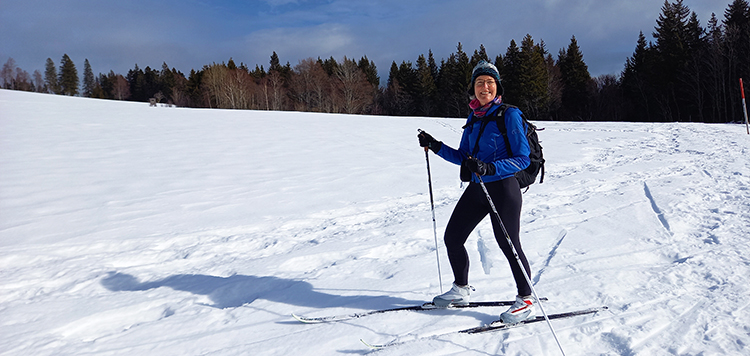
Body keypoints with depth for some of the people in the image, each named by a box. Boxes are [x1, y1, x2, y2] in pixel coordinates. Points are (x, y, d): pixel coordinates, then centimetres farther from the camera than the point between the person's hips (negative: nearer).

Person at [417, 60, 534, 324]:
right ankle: (461, 290, 29)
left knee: (508, 244, -5)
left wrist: (489, 168, -27)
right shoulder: (473, 118, 11)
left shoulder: (509, 115, -10)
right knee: (452, 237, 9)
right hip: (476, 188, 7)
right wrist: (436, 146, 6)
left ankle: (526, 301, 14)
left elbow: (523, 158, -14)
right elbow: (463, 157, 17)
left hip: (503, 189, -7)